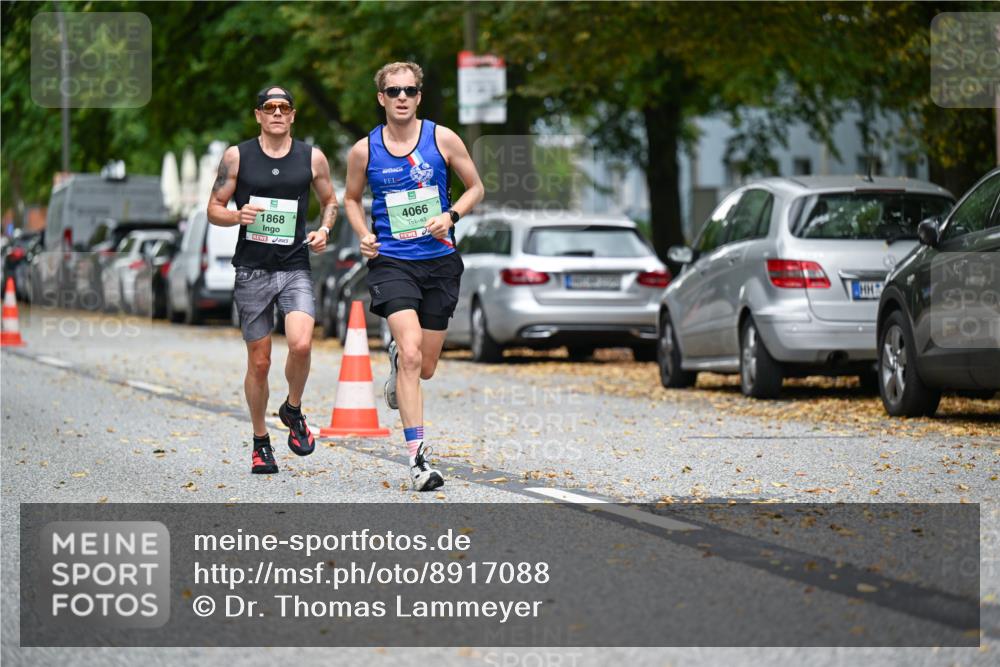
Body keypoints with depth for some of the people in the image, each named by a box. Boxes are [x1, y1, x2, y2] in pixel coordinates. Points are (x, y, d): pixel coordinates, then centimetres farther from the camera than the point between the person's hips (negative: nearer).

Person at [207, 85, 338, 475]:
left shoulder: (312, 158, 4)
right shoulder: (237, 157, 1)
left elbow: (330, 201, 19)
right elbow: (214, 209, 6)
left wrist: (324, 230, -1)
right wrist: (238, 216, -15)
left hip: (295, 268, 0)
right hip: (252, 270, 0)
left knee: (301, 344, -22)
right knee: (259, 362, 3)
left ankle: (293, 410, 7)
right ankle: (260, 442, 20)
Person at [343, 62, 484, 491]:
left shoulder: (443, 139, -2)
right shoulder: (364, 150, -1)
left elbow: (475, 187, 9)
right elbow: (351, 198, 17)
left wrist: (450, 216, -10)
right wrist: (364, 235, -2)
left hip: (440, 262, 2)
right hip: (391, 262, -2)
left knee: (425, 368, 9)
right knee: (411, 355, -21)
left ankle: (396, 357, 48)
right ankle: (417, 457, -19)